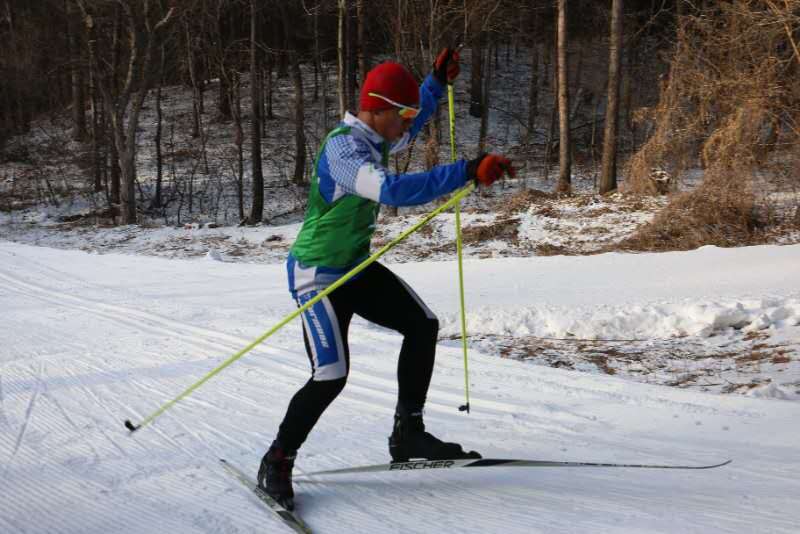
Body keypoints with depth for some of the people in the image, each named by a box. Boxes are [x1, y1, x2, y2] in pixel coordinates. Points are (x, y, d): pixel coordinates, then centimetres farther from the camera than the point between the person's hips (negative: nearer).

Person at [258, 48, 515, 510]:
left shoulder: (374, 138, 2)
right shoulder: (342, 148, -27)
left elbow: (410, 132, 28)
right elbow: (393, 190, -45)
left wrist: (438, 82, 24)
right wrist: (468, 172, -47)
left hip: (358, 266, 10)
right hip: (318, 273, -10)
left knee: (422, 325, 5)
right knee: (331, 375, -19)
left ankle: (408, 434, 14)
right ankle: (277, 462, 3)